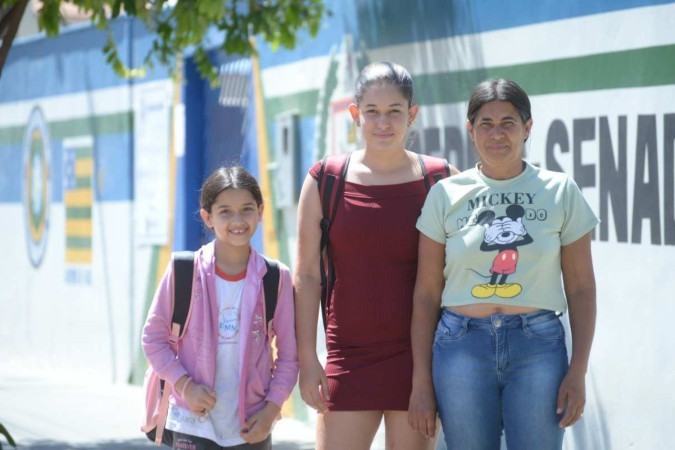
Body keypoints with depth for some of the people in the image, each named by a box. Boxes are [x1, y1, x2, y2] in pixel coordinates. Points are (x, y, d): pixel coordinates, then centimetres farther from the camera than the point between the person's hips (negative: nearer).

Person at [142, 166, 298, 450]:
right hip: (196, 423, -2)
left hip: (251, 427, 2)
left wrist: (272, 408, -6)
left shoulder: (275, 278, -2)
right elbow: (154, 337, 0)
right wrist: (184, 385, -11)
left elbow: (289, 352, 3)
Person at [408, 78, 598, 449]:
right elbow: (427, 294, 5)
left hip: (539, 348, -1)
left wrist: (578, 372, -3)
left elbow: (581, 289, 5)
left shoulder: (560, 192, 4)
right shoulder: (446, 195, 5)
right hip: (463, 348, 1)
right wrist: (421, 382, 2)